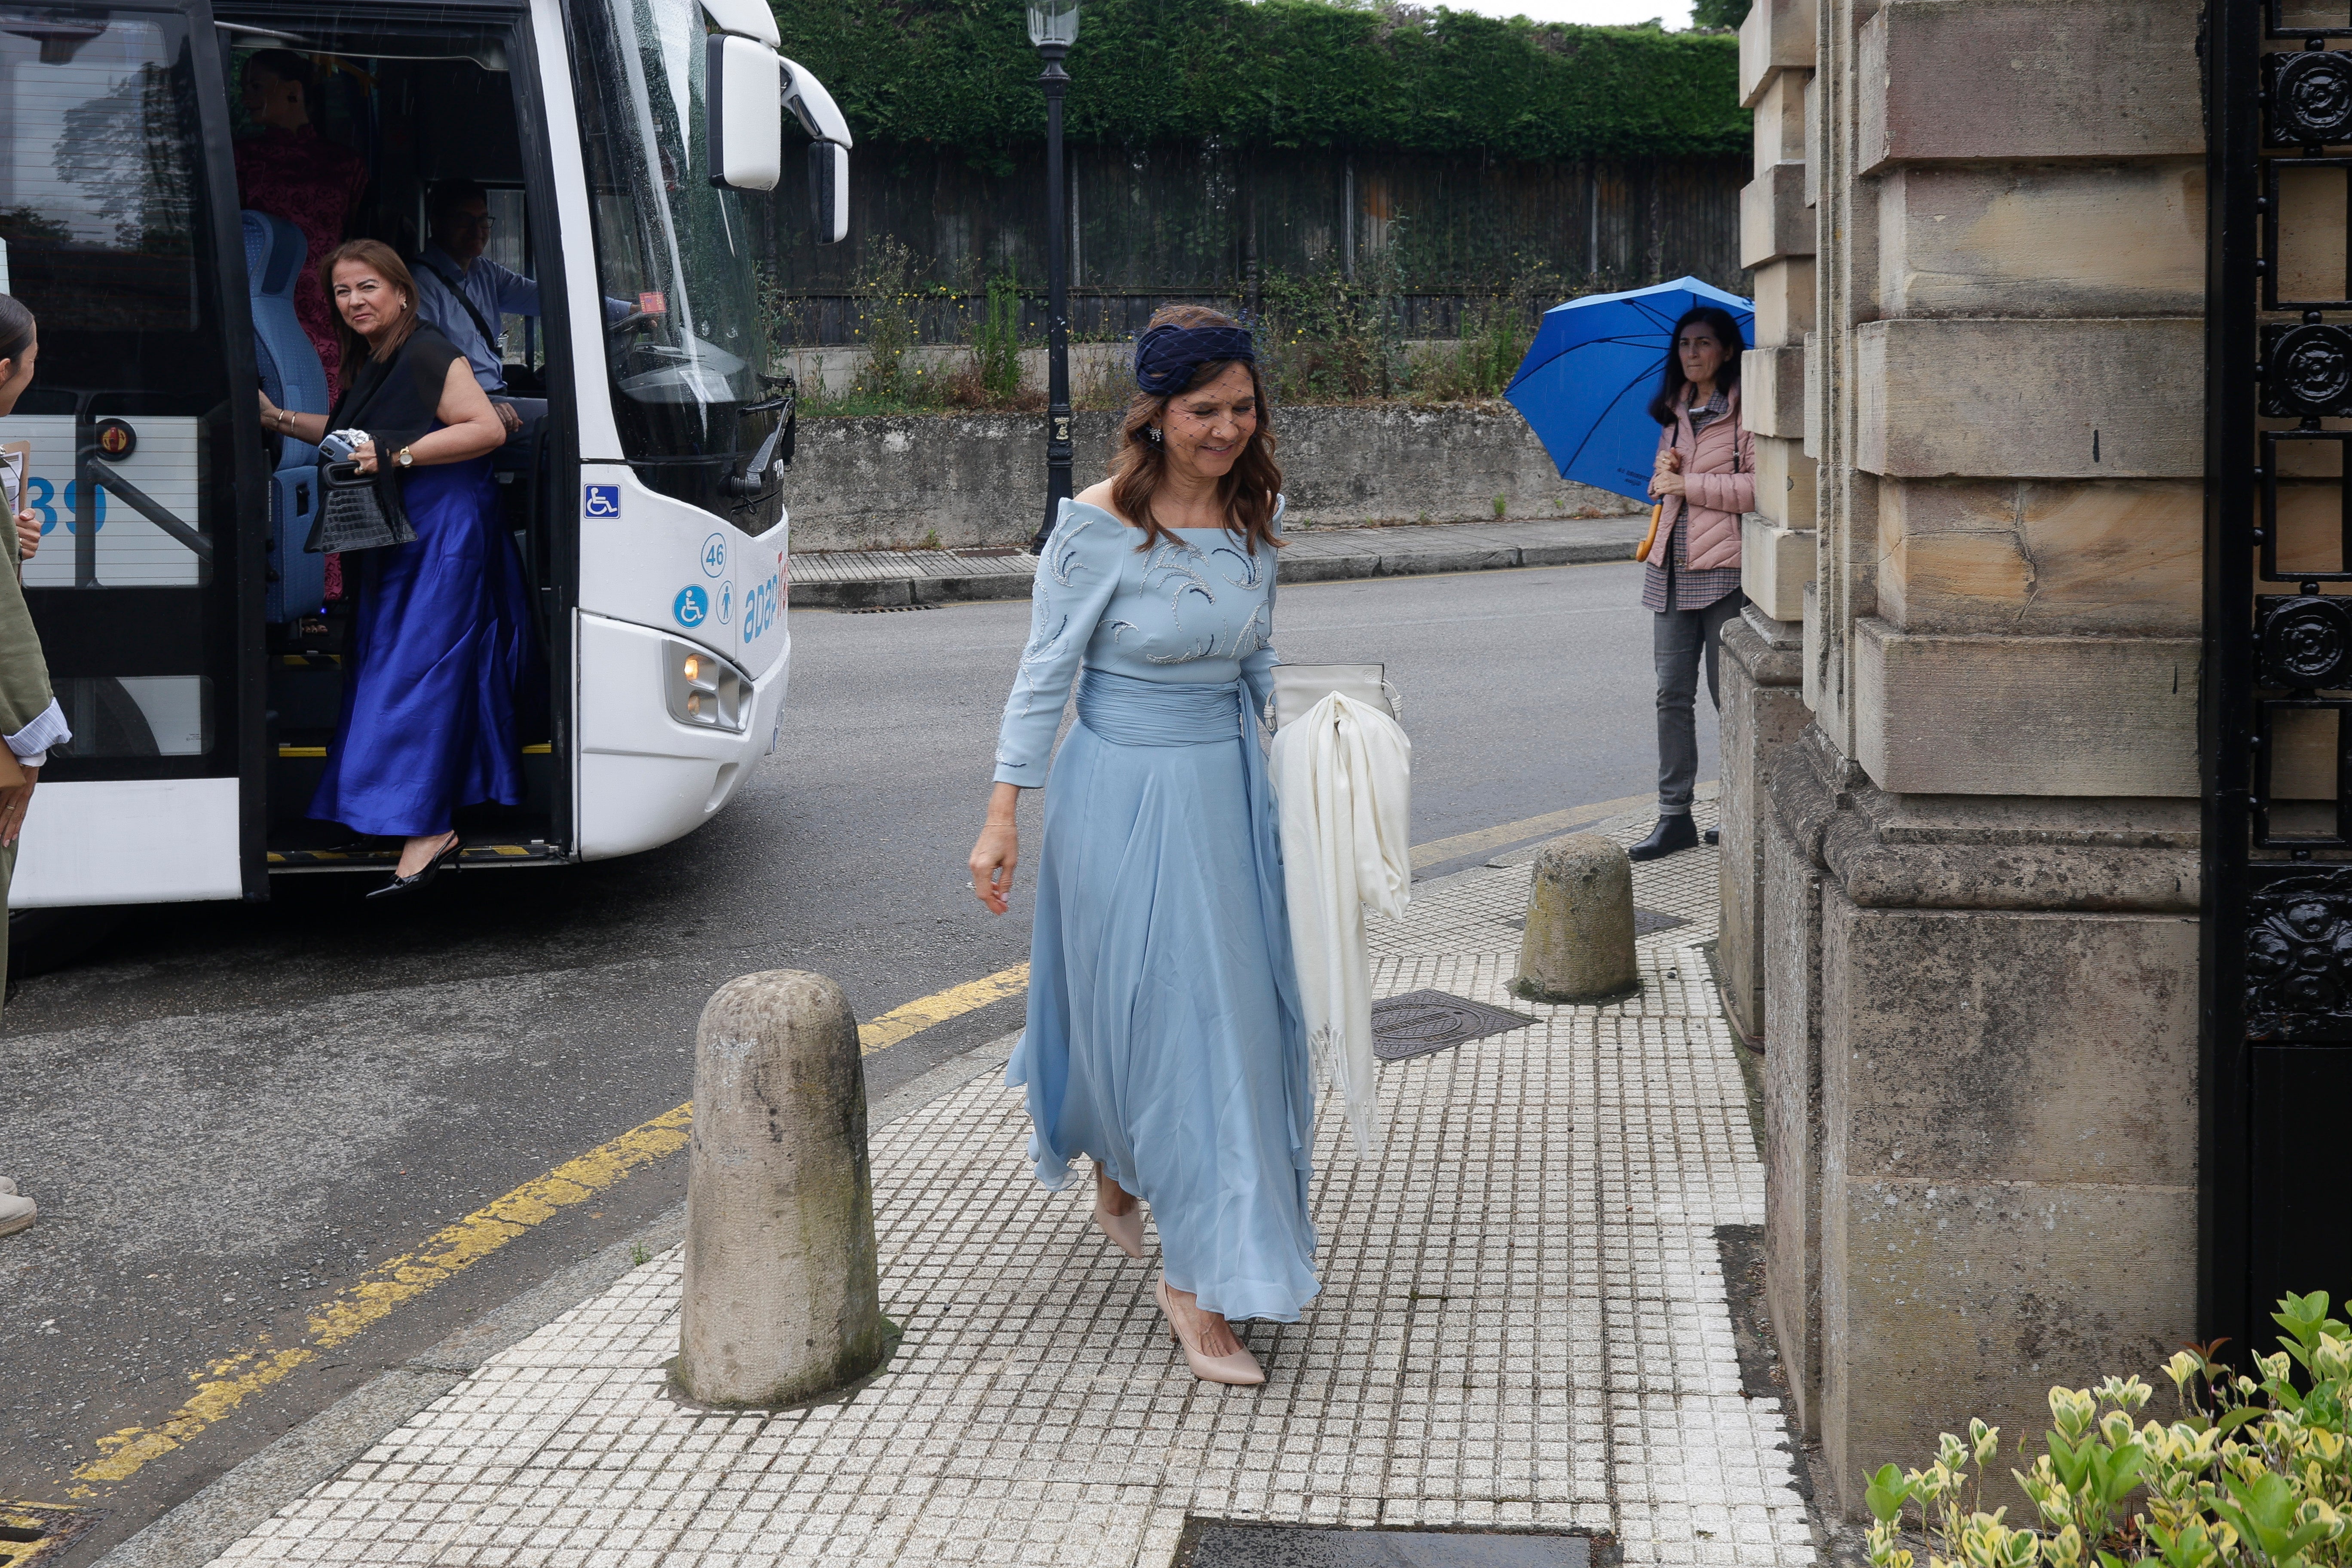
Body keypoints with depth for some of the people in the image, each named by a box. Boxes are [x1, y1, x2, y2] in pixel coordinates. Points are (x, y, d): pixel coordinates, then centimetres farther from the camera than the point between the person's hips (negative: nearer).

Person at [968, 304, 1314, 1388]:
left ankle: (1119, 1186, 37)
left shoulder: (1256, 517, 3)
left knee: (1232, 1006, 11)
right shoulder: (1097, 529, -13)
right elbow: (1045, 673, -8)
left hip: (1227, 788, 6)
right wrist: (1003, 817, -9)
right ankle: (1199, 1275, 6)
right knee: (1164, 1014, -3)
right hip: (1123, 793, -6)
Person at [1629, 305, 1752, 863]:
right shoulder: (1675, 413, 17)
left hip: (1726, 569, -7)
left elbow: (1759, 487, -15)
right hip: (1672, 568, 7)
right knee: (1673, 696, 6)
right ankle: (1674, 816, 10)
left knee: (1730, 696, -1)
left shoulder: (1745, 412, -6)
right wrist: (1663, 475, 5)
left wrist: (1689, 484, -12)